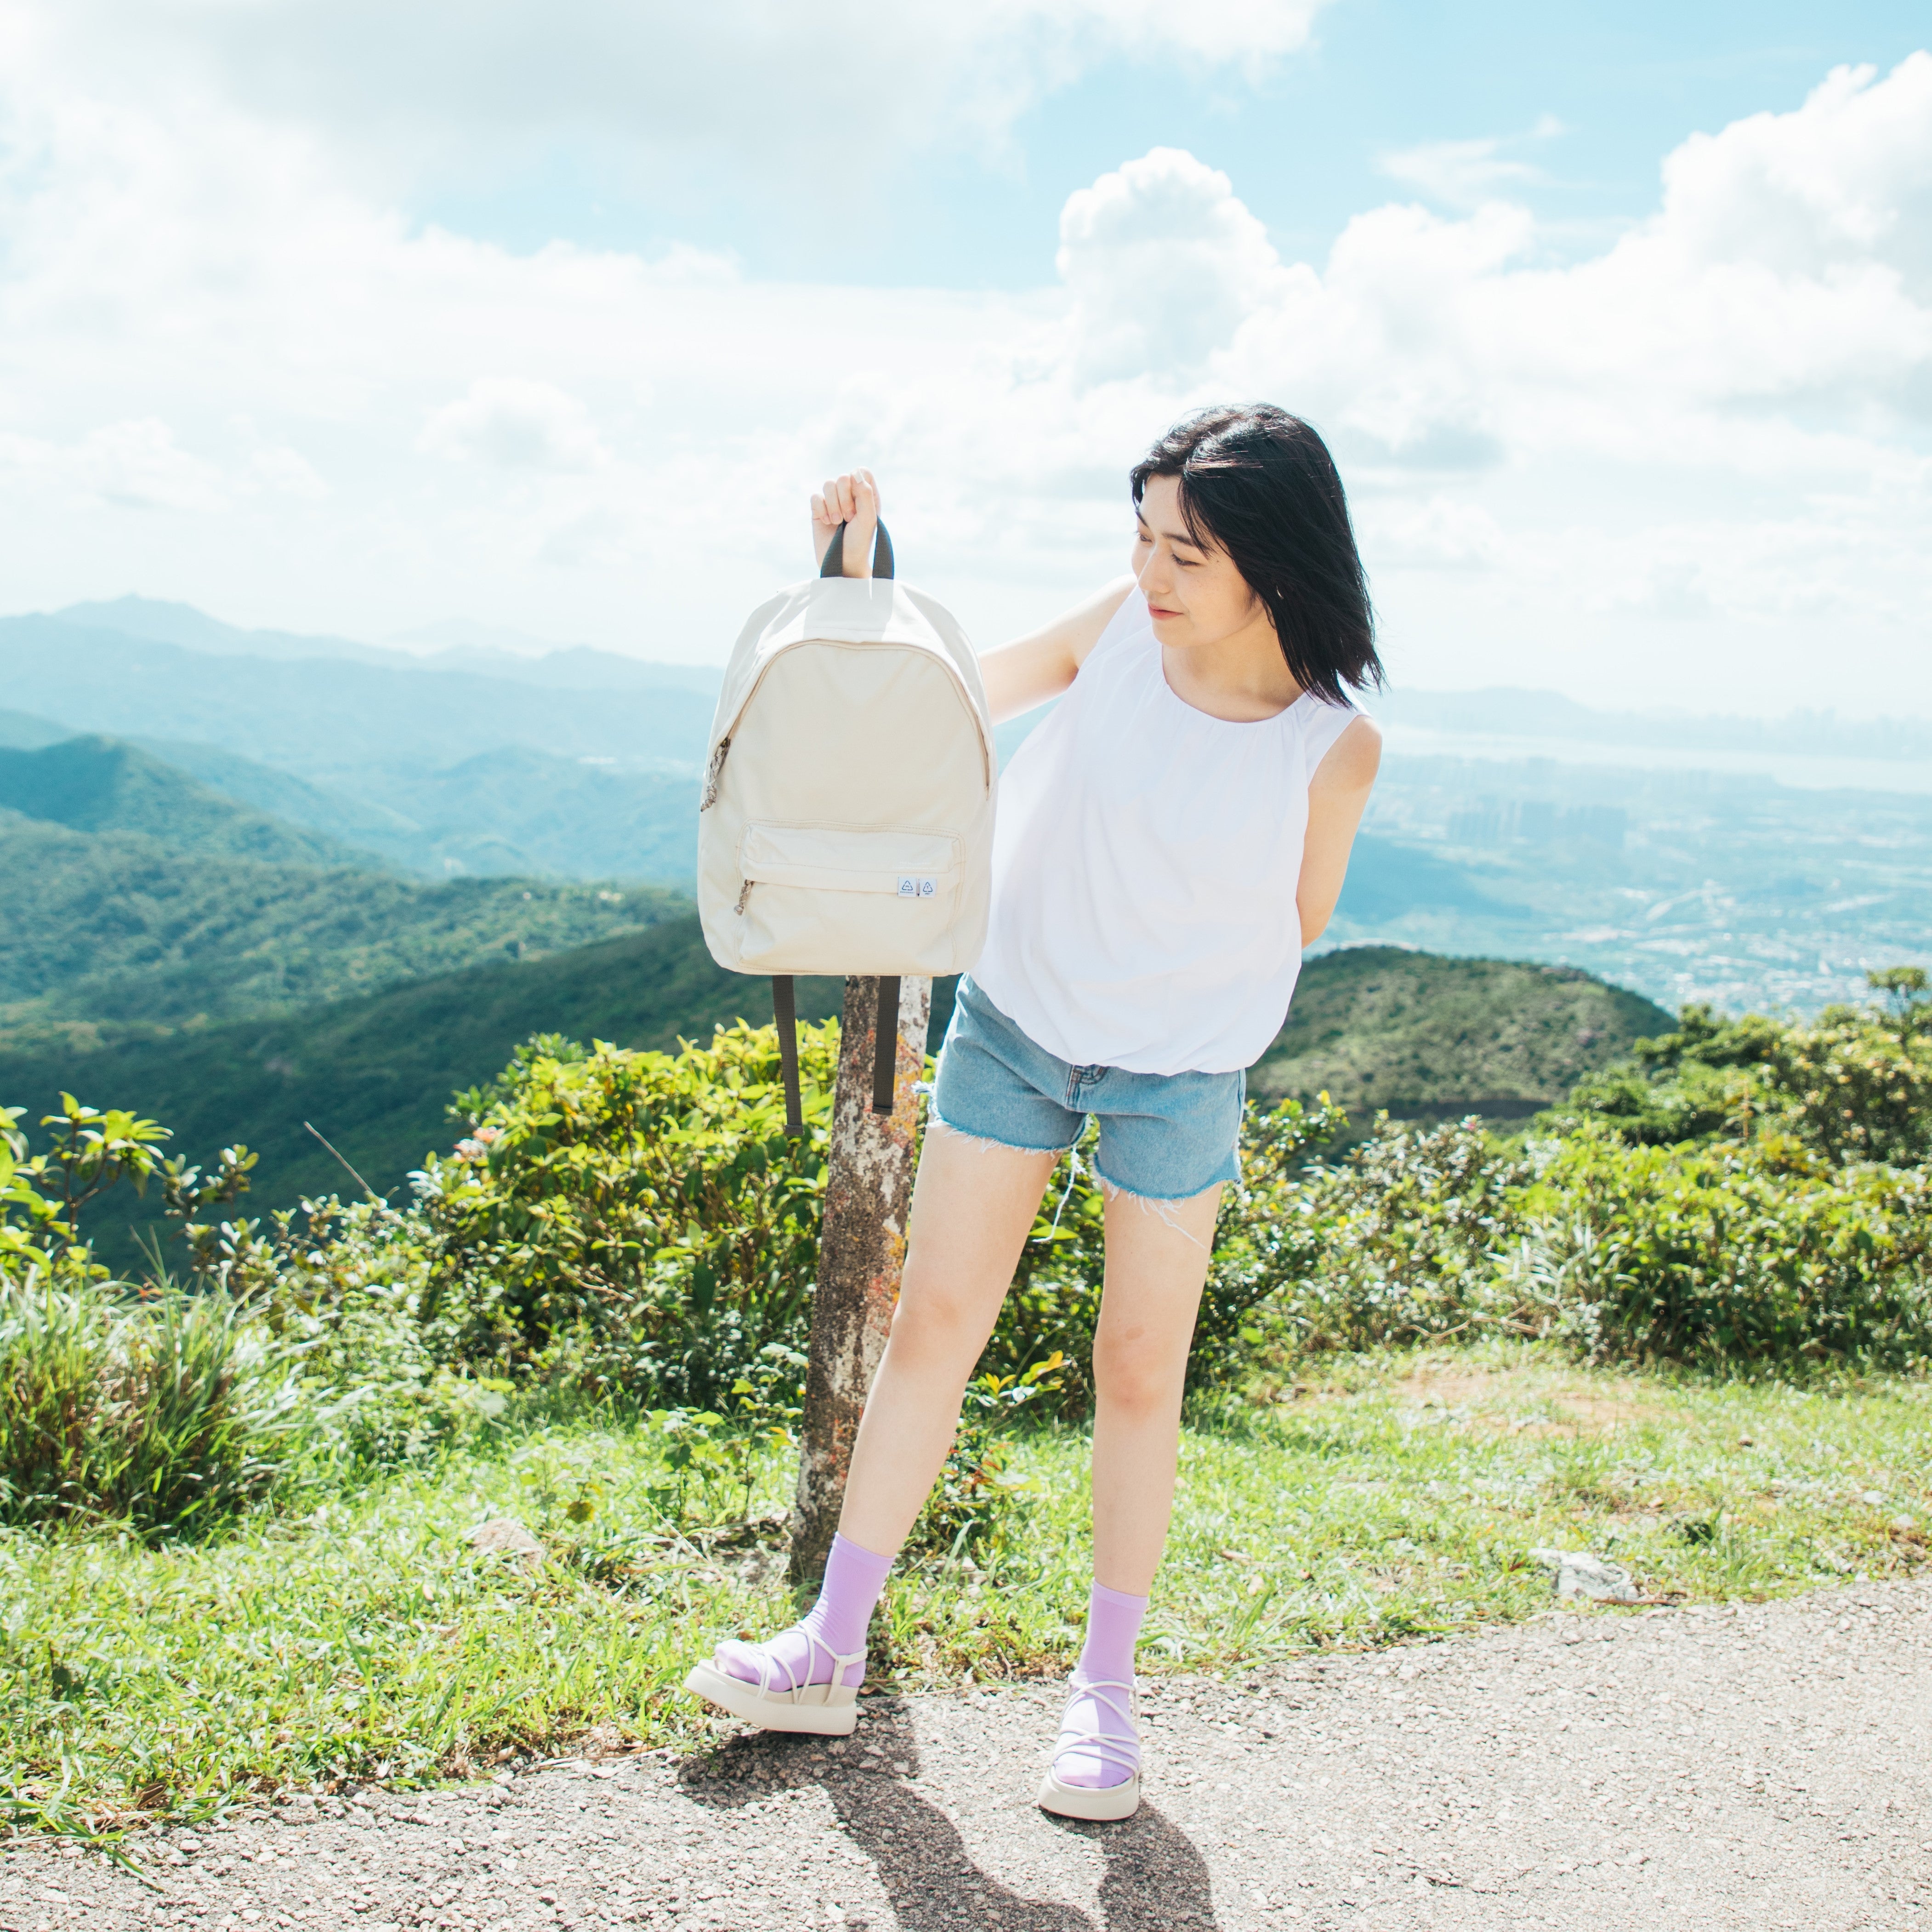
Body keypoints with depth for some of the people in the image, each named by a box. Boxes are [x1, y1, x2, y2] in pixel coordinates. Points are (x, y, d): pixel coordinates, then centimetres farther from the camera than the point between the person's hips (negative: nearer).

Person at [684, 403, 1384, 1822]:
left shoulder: (1333, 748, -18)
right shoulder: (1121, 628, -10)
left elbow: (1293, 929, -2)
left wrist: (1179, 1003, 4)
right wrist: (859, 571, -10)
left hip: (1178, 1075, -3)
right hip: (1012, 1025, 3)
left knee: (1139, 1371, 6)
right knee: (934, 1322, 6)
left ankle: (1105, 1693, 22)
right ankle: (833, 1651, 17)